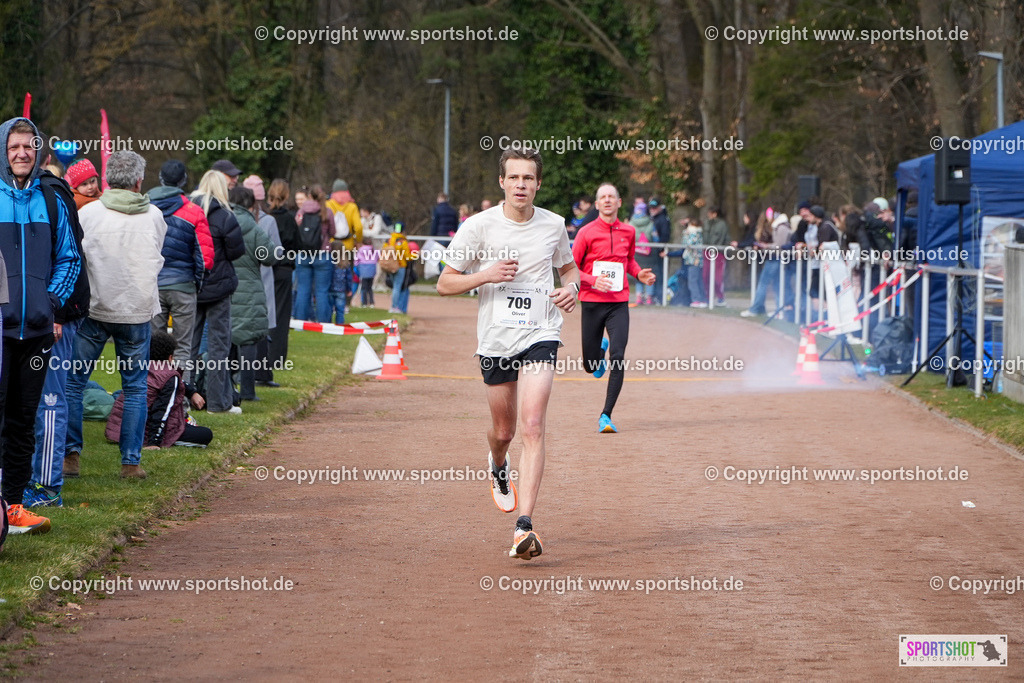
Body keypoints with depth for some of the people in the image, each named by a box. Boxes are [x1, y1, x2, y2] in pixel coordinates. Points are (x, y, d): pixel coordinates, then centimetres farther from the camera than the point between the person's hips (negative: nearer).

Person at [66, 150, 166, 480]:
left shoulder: (89, 213, -6)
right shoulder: (154, 216, 1)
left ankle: (69, 453, 7)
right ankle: (131, 461, 6)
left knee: (73, 382, 9)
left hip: (94, 307, -1)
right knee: (135, 387, 8)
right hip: (138, 310, 1)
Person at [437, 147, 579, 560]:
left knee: (533, 426, -17)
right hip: (495, 340, 1)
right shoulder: (479, 226, -4)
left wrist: (571, 287, -1)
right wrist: (487, 275, -16)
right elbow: (444, 284, 0)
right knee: (503, 430, 13)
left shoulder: (553, 225, 3)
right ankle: (498, 466, 53)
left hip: (540, 336, -1)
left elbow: (569, 267, 22)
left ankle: (525, 527, -21)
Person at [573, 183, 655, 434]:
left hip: (619, 304, 1)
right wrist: (592, 280, -18)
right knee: (591, 365, 6)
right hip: (592, 303, -1)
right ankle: (601, 349, 45)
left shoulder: (628, 232, 8)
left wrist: (639, 274, 5)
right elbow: (571, 269, -1)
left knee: (618, 358, -15)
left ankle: (606, 415, -8)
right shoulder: (586, 232, -3)